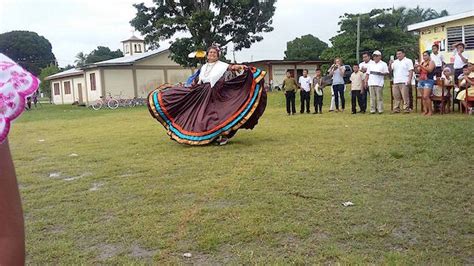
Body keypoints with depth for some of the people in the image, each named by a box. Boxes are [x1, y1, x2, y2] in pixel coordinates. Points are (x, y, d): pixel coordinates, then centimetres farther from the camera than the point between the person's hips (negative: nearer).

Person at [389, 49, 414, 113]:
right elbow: (390, 70, 14)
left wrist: (409, 80, -14)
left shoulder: (408, 61, 4)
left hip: (404, 82, -5)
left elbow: (411, 71, -3)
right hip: (395, 82, 5)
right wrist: (390, 64, -4)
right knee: (396, 96, 5)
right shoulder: (395, 62, 21)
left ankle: (406, 109, -5)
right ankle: (396, 109, 9)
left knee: (405, 96, -8)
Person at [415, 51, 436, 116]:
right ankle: (425, 111, 5)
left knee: (426, 97, -17)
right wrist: (416, 67, -5)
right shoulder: (422, 63, 18)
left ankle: (430, 111, -9)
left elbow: (429, 70, -16)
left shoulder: (431, 62, 0)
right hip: (421, 81, 6)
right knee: (423, 97, 2)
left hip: (428, 81, -6)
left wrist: (421, 66, -21)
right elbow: (418, 71, 16)